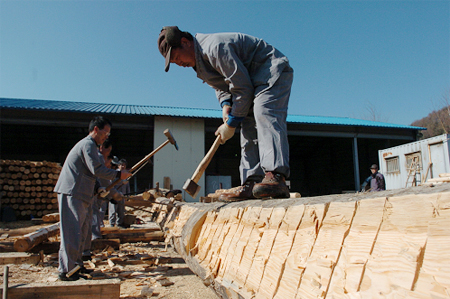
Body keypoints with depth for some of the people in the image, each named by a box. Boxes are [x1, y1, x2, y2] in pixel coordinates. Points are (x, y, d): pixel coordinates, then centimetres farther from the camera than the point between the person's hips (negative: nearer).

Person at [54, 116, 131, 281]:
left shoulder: (88, 144, 22)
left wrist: (97, 189, 12)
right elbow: (96, 169, -21)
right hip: (71, 194, -11)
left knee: (82, 230, 15)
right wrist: (118, 174, -13)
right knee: (72, 233, -7)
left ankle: (76, 265, 25)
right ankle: (66, 271, 0)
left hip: (79, 195, 11)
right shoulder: (88, 144, -11)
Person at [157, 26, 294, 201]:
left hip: (274, 71, -10)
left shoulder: (214, 47, -25)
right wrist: (226, 105, -7)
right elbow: (221, 86, 16)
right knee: (248, 129, -2)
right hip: (250, 79, 10)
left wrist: (231, 124, -17)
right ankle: (253, 183, -7)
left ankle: (276, 178, -46)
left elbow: (243, 88, -25)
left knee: (264, 114, -32)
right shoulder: (199, 59, 8)